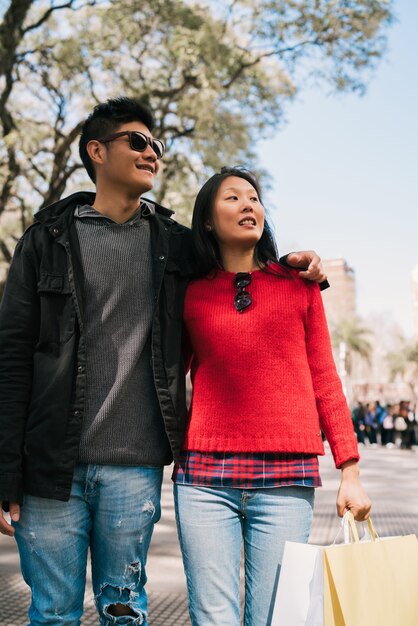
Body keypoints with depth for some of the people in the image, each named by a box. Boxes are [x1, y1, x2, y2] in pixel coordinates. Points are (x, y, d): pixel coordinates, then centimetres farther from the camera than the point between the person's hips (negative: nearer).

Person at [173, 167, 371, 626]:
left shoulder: (299, 285, 10)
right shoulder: (190, 295, 10)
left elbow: (324, 381, 10)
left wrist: (350, 471, 4)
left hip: (287, 479, 0)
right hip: (203, 478, 0)